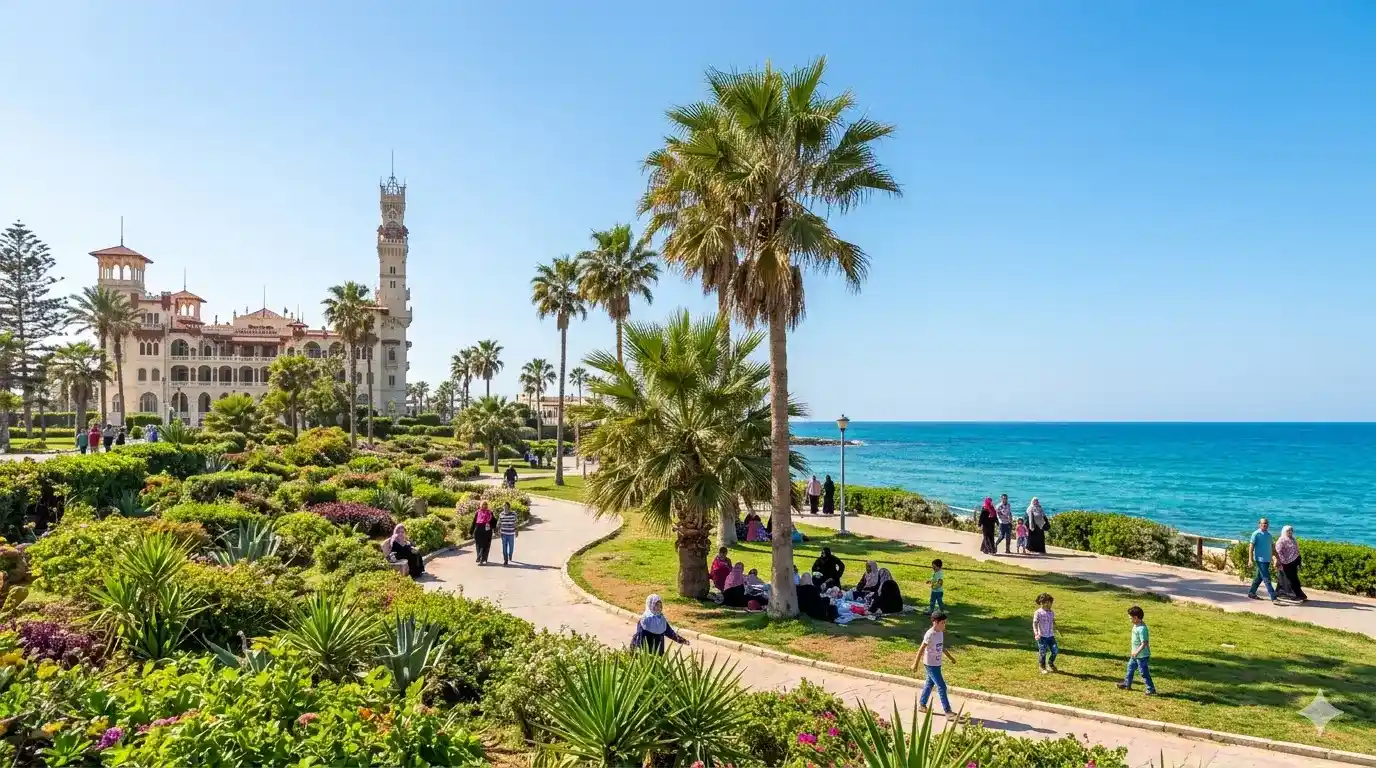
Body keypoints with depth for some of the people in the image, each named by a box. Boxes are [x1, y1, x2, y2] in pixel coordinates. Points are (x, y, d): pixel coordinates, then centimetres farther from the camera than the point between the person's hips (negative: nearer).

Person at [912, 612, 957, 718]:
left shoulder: (941, 633, 3)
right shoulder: (930, 634, -23)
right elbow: (921, 649, -19)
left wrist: (950, 657, 20)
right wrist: (915, 664, -17)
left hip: (937, 664, 9)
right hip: (931, 665, -9)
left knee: (929, 684, 19)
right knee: (941, 687, -6)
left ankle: (921, 704, 32)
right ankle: (947, 711, 0)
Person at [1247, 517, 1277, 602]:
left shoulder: (1269, 534, 13)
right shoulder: (1256, 534, -7)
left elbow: (1272, 547, 17)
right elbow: (1251, 546, -9)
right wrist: (1250, 559, -15)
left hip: (1267, 559, 7)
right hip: (1260, 559, -7)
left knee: (1259, 577, 14)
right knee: (1267, 578, -9)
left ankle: (1251, 593, 24)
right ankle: (1273, 597, -11)